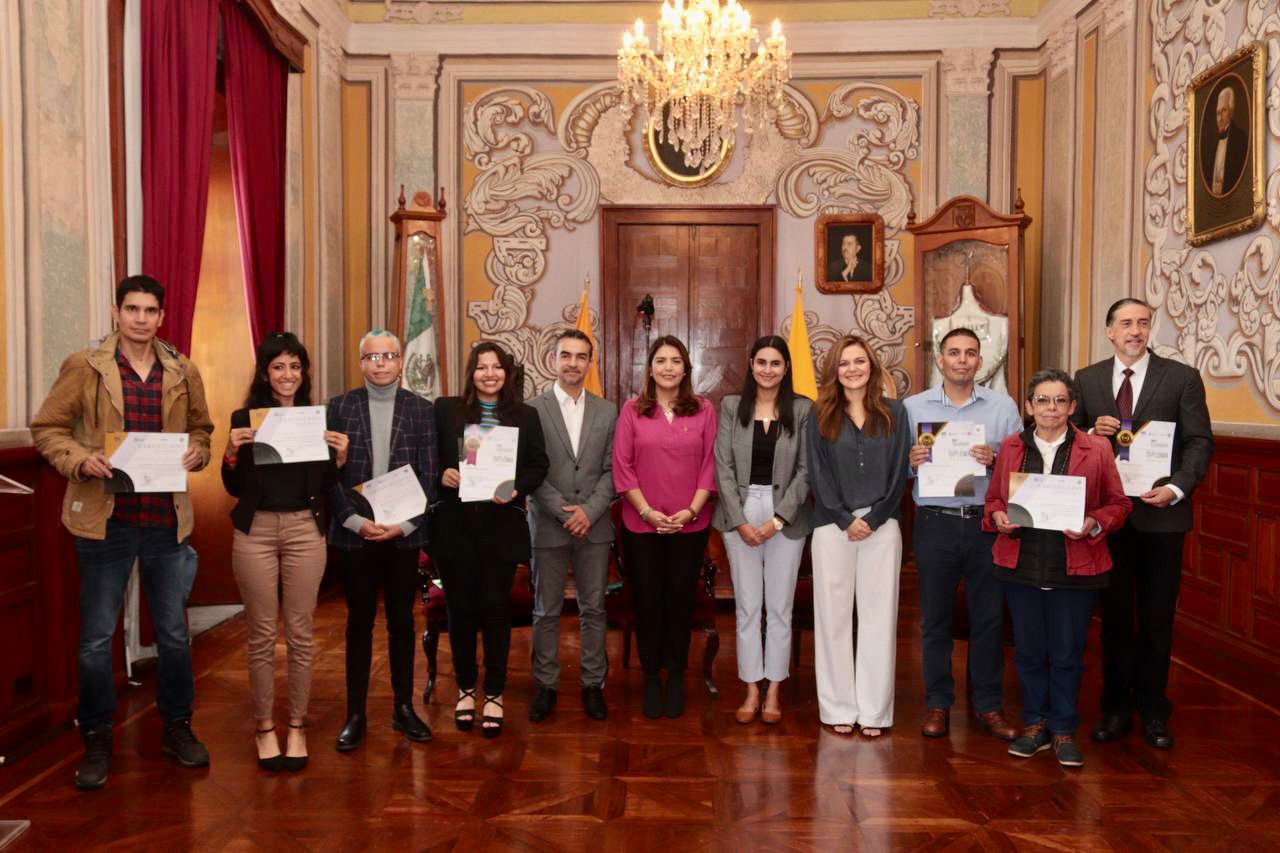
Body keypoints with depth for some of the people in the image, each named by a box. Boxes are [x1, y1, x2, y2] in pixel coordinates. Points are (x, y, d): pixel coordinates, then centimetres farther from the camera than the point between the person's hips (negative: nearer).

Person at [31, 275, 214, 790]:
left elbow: (201, 427, 17)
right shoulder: (83, 367, -2)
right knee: (96, 637, 7)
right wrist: (81, 460, -17)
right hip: (105, 519, -2)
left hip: (167, 520, 2)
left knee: (174, 633, 12)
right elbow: (47, 428, 1)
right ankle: (96, 739, 25)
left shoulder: (182, 372, 6)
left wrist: (196, 452, -4)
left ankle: (177, 728, 30)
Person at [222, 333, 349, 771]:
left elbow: (325, 488, 6)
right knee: (262, 635, 6)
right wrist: (231, 452, -14)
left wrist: (339, 458, -11)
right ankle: (265, 727, 20)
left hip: (305, 531, 1)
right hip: (255, 531, -1)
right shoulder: (244, 419, 2)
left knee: (300, 633, 6)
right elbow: (233, 488, 3)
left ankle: (297, 727, 19)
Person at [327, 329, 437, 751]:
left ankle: (403, 707, 21)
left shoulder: (421, 410, 3)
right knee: (359, 621, 7)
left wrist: (405, 524, -10)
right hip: (354, 531, 0)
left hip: (404, 532, 1)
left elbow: (429, 476, 0)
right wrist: (355, 521, -11)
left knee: (402, 619, 9)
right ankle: (355, 713, 17)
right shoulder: (340, 407, 3)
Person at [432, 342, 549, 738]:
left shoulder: (525, 416, 6)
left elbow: (538, 465, 5)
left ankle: (494, 694, 18)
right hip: (454, 526, 1)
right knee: (460, 608, 9)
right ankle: (466, 688, 26)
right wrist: (441, 475, -14)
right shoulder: (445, 409, 4)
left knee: (496, 608, 4)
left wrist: (517, 488, -11)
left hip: (502, 525, 0)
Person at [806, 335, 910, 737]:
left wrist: (873, 519, -8)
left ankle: (874, 710, 12)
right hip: (833, 526, 0)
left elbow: (899, 472, 2)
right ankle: (839, 708, 12)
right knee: (834, 615, 3)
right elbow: (818, 475, 1)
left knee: (878, 616, 3)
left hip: (881, 525, 0)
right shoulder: (821, 416, 5)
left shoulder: (894, 413, 7)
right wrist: (845, 520, -8)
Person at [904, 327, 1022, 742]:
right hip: (934, 522, 0)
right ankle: (937, 703, 19)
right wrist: (911, 462, -15)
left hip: (986, 522, 0)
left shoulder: (1003, 407, 6)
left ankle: (989, 704, 21)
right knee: (934, 617, 7)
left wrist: (995, 462, -17)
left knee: (989, 616, 7)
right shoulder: (913, 407, 6)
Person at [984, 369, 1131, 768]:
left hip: (1075, 569, -2)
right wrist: (998, 517, -9)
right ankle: (1034, 725, 28)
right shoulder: (1010, 447, 5)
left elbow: (1118, 504, 3)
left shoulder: (1097, 449, -1)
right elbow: (993, 499, 13)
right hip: (1021, 566, 2)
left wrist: (1093, 525, -15)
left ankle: (1064, 731, 25)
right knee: (1028, 652, 11)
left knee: (1067, 655, 8)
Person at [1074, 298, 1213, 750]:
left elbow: (1200, 441, -4)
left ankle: (1153, 710, 22)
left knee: (1157, 619, 8)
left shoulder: (1182, 378, -1)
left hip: (1160, 514, -1)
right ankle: (1116, 708, 24)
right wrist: (1091, 431, -13)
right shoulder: (1086, 379, 5)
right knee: (1114, 615, 12)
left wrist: (1177, 487, -19)